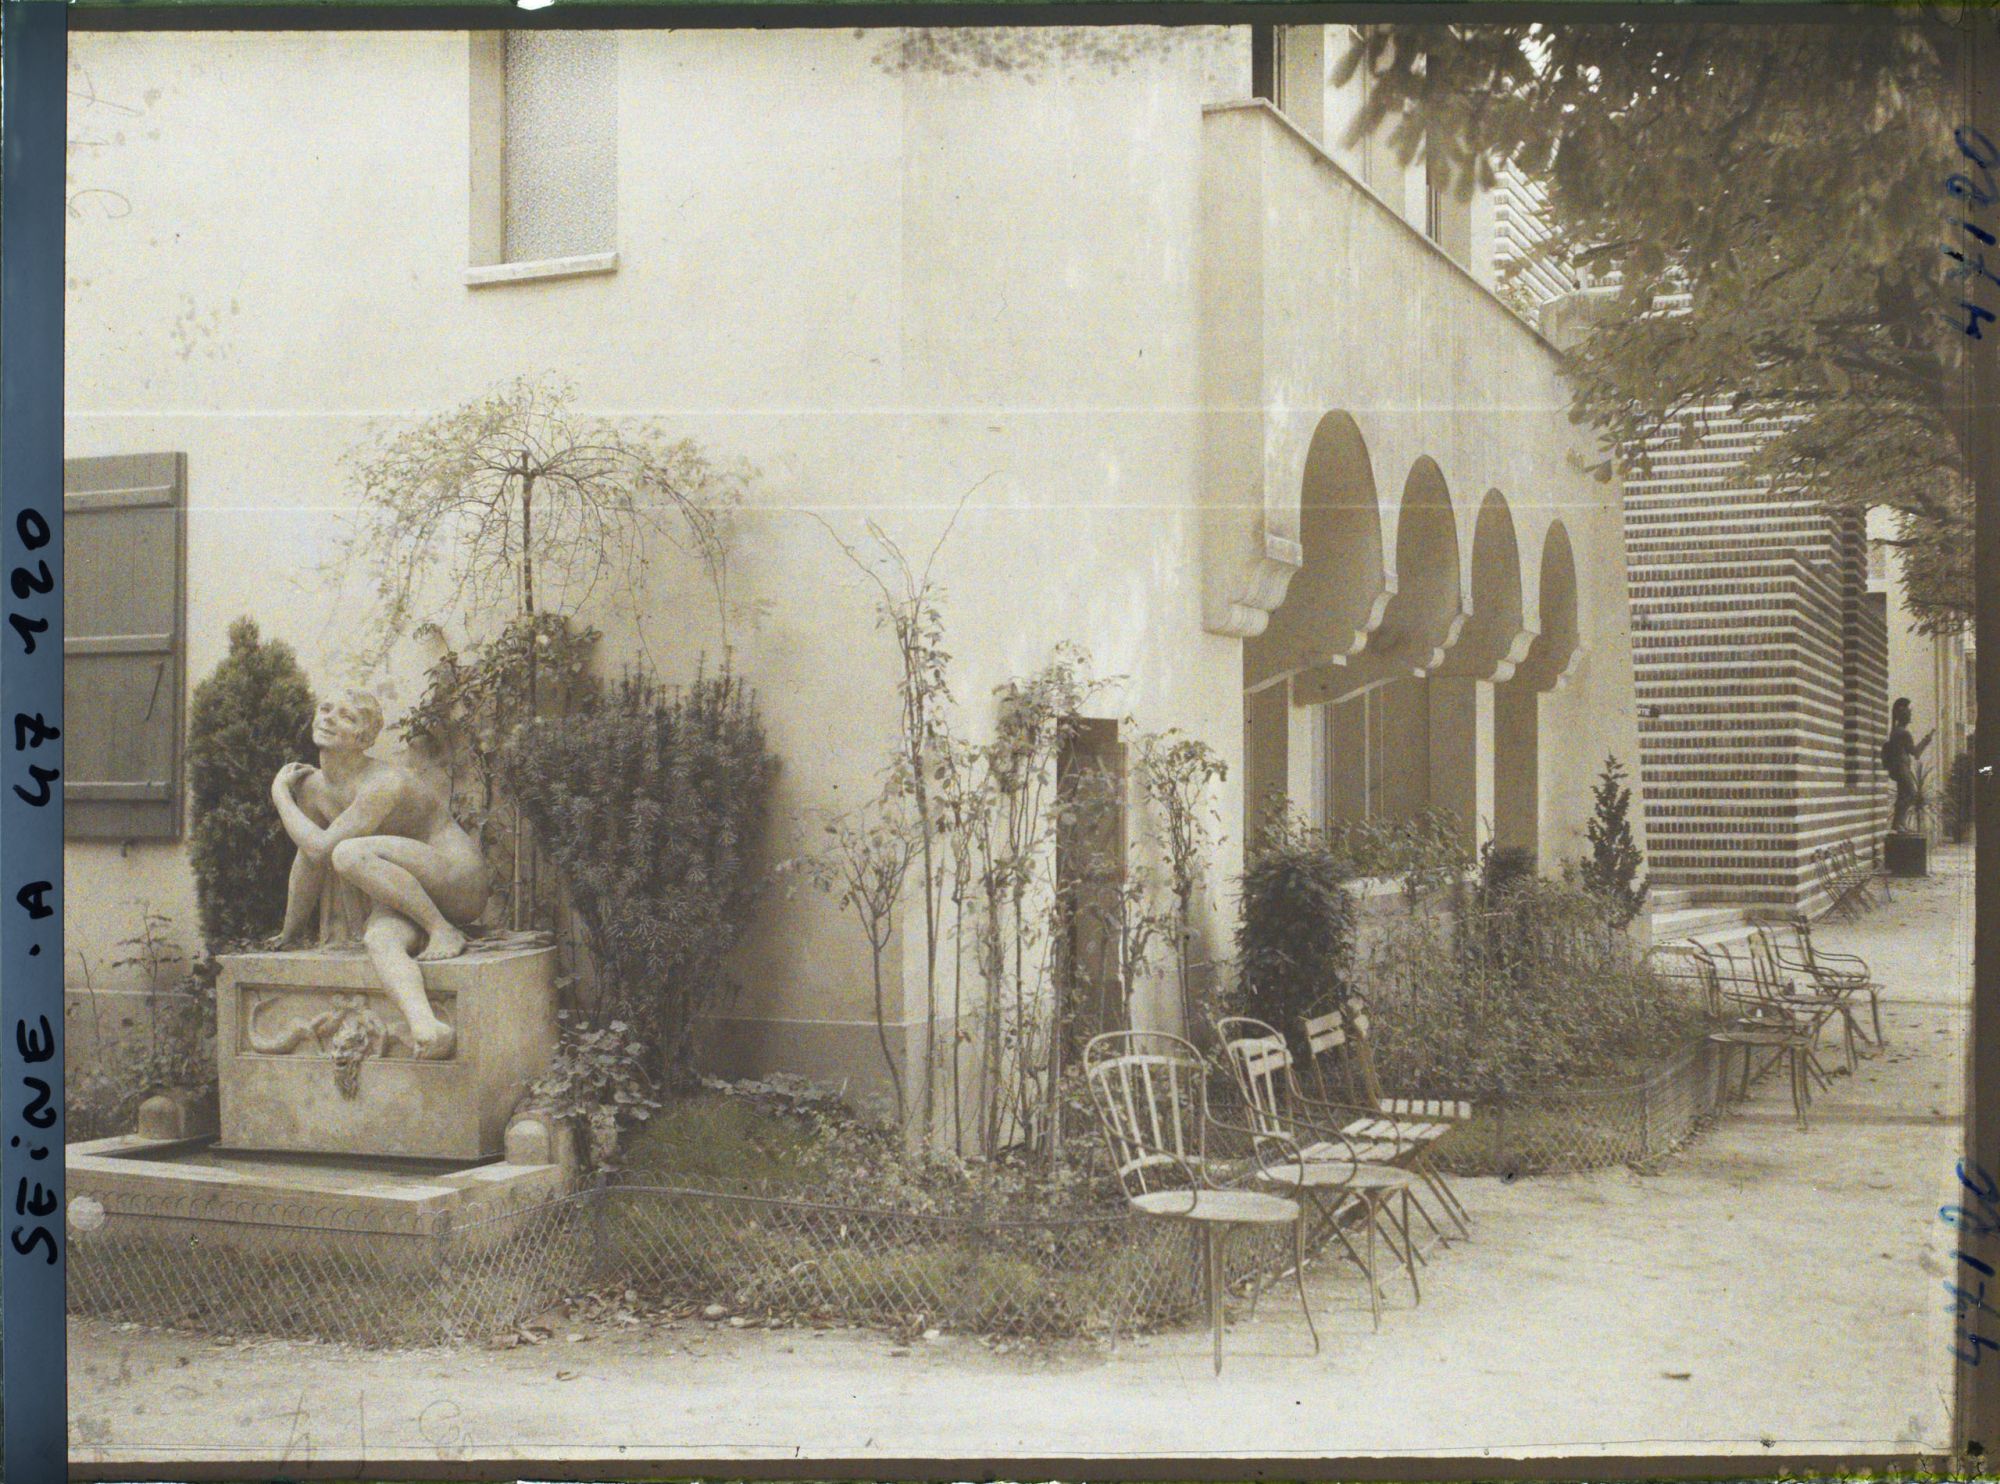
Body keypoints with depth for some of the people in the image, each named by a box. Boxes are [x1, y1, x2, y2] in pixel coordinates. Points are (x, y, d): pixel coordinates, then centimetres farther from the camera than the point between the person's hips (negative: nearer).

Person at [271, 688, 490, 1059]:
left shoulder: (385, 784, -22)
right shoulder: (313, 787, 3)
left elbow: (320, 849, -27)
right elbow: (308, 860, 16)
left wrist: (279, 792, -14)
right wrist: (288, 938, 22)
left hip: (460, 882, -6)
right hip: (403, 901, 6)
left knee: (350, 853, -31)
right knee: (378, 940, -31)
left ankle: (444, 931, -22)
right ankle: (426, 1028, -54)